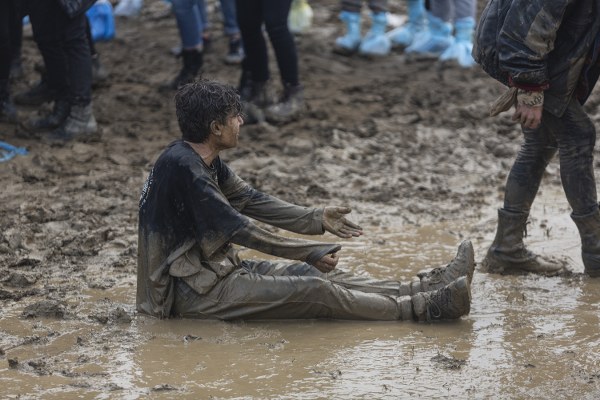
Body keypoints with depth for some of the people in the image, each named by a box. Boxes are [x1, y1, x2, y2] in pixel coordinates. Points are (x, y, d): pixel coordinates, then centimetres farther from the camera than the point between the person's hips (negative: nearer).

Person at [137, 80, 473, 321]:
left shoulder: (206, 161, 7)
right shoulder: (182, 166, -23)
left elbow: (251, 200, 15)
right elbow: (235, 227, -23)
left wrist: (316, 219, 9)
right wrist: (309, 252, -19)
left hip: (216, 268, 9)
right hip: (193, 291, -9)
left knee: (320, 276, 2)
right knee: (317, 292, -15)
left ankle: (424, 289, 2)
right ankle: (426, 308, -12)